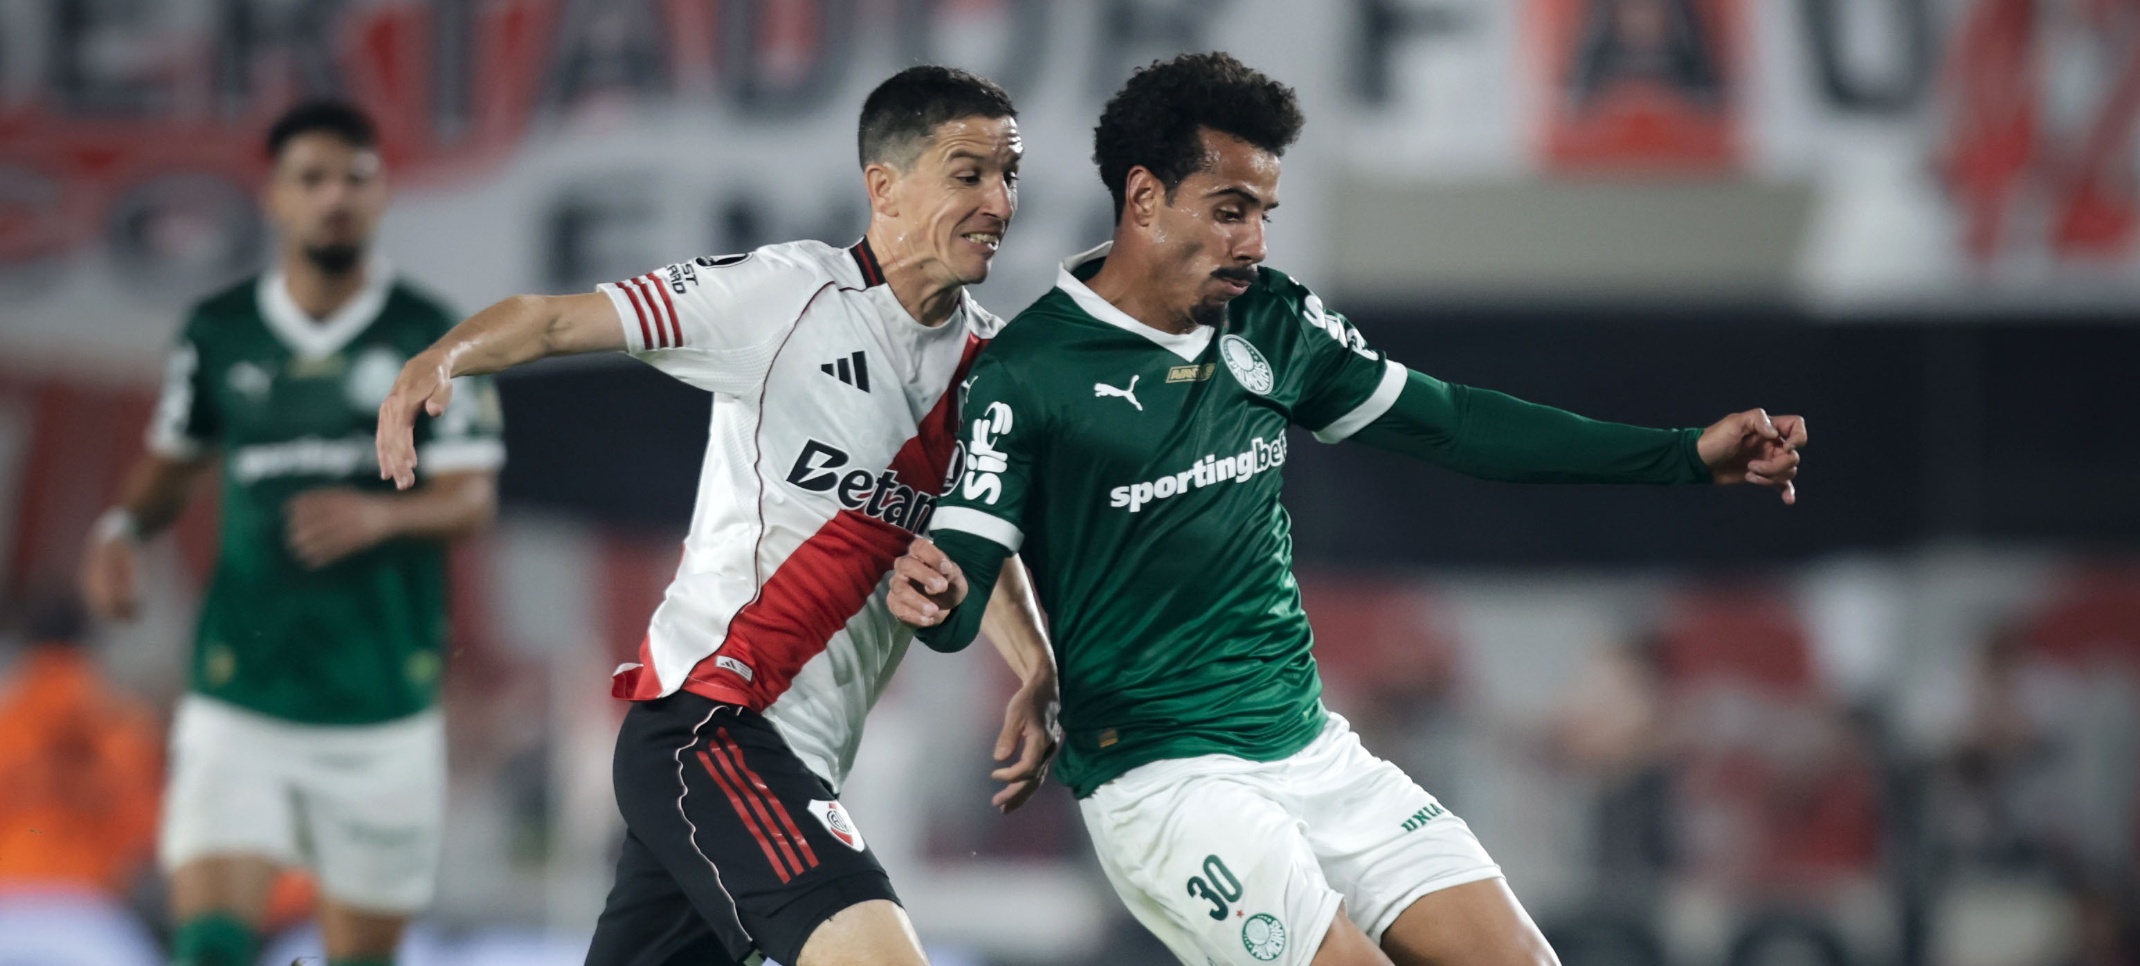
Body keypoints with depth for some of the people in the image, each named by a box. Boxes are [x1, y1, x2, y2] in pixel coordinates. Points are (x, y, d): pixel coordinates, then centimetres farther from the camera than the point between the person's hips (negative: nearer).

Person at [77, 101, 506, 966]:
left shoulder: (430, 338, -2)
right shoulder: (218, 333, 5)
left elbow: (473, 499, -6)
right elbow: (172, 461, 19)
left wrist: (382, 516, -26)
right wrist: (123, 528, -2)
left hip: (383, 705, 0)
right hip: (239, 695, 0)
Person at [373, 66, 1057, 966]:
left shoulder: (987, 360, 11)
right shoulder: (788, 292, -9)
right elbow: (558, 318, -12)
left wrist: (1037, 676, 5)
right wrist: (444, 355, -32)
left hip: (803, 760, 8)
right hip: (708, 715, -8)